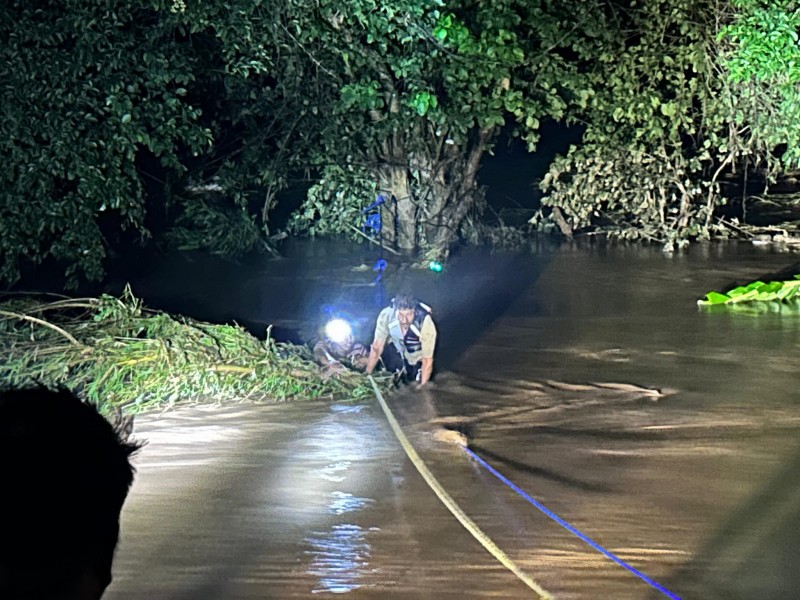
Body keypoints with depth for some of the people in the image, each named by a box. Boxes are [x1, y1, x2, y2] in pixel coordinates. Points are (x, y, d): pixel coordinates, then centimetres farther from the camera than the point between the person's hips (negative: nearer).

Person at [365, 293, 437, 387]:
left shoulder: (426, 323, -39)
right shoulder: (386, 315, -33)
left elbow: (427, 361, -30)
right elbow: (377, 346, -20)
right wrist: (367, 375, -14)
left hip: (418, 357, -3)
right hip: (398, 349, 3)